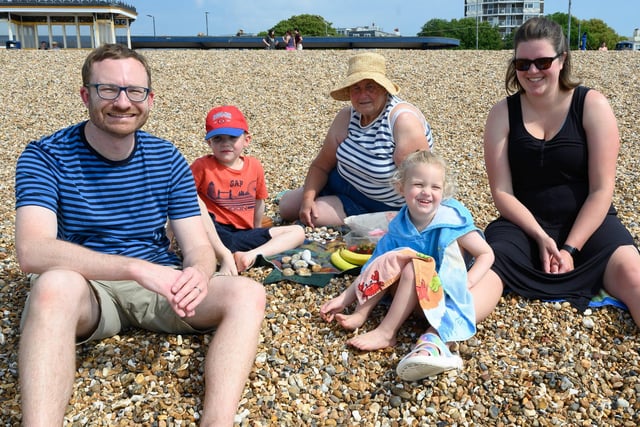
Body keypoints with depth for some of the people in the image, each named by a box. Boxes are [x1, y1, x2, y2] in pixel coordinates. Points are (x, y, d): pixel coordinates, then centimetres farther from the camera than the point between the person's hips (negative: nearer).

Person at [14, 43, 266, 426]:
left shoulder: (167, 159, 0)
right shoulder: (45, 157, -10)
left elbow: (199, 248, -4)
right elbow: (32, 251, -26)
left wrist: (198, 275, -31)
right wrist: (138, 268, -39)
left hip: (159, 284, 3)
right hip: (86, 289, -3)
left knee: (248, 294, -21)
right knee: (55, 285, -38)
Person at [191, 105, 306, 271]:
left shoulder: (254, 166, 7)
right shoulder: (202, 166, -5)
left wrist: (257, 230, 28)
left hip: (244, 234, 5)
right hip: (214, 232, -4)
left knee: (298, 232, -7)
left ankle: (251, 255, -32)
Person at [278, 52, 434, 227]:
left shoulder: (403, 120, -28)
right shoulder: (347, 116, -7)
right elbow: (321, 165, -2)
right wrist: (307, 198, -17)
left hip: (378, 204, -7)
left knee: (314, 217, -17)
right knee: (286, 205, 10)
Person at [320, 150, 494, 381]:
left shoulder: (452, 222, -12)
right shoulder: (399, 228, -4)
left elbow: (486, 254, -4)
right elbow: (373, 269, -1)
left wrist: (468, 280, -21)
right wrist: (344, 298, -7)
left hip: (442, 295, -3)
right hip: (408, 290, 4)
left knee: (414, 267, -31)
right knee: (391, 259, -21)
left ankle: (385, 333, -29)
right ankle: (361, 314, -20)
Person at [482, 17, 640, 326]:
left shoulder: (592, 106, -4)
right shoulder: (503, 113, -1)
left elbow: (601, 190, -8)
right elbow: (501, 192, -5)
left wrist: (571, 247, -17)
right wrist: (541, 237, -17)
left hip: (587, 223, 0)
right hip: (524, 223, 1)